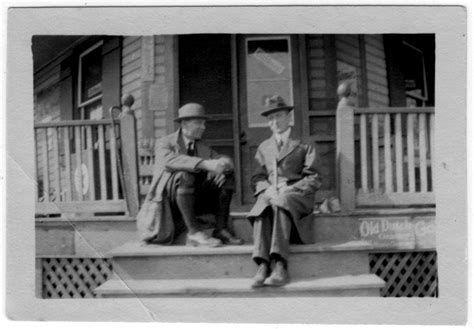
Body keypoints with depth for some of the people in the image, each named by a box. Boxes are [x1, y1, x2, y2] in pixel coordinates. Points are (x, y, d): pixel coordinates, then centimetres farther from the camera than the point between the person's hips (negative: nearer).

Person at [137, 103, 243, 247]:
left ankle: (221, 230, -17)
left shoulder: (203, 148, 15)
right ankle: (194, 232, -34)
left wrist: (225, 163, -25)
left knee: (225, 176, -10)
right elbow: (169, 160, -27)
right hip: (166, 201, -6)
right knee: (184, 175, -34)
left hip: (193, 201, 6)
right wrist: (205, 164, -39)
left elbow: (225, 161, 2)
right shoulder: (164, 143, -4)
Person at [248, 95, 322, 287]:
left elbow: (314, 179, 5)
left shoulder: (304, 145, 16)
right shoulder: (264, 148, 26)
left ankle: (279, 266, -48)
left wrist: (289, 190, -12)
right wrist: (268, 189, -9)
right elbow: (257, 179, 15)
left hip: (297, 195, -2)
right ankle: (262, 266, -46)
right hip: (270, 194, 2)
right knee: (262, 207, -34)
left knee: (280, 203, -38)